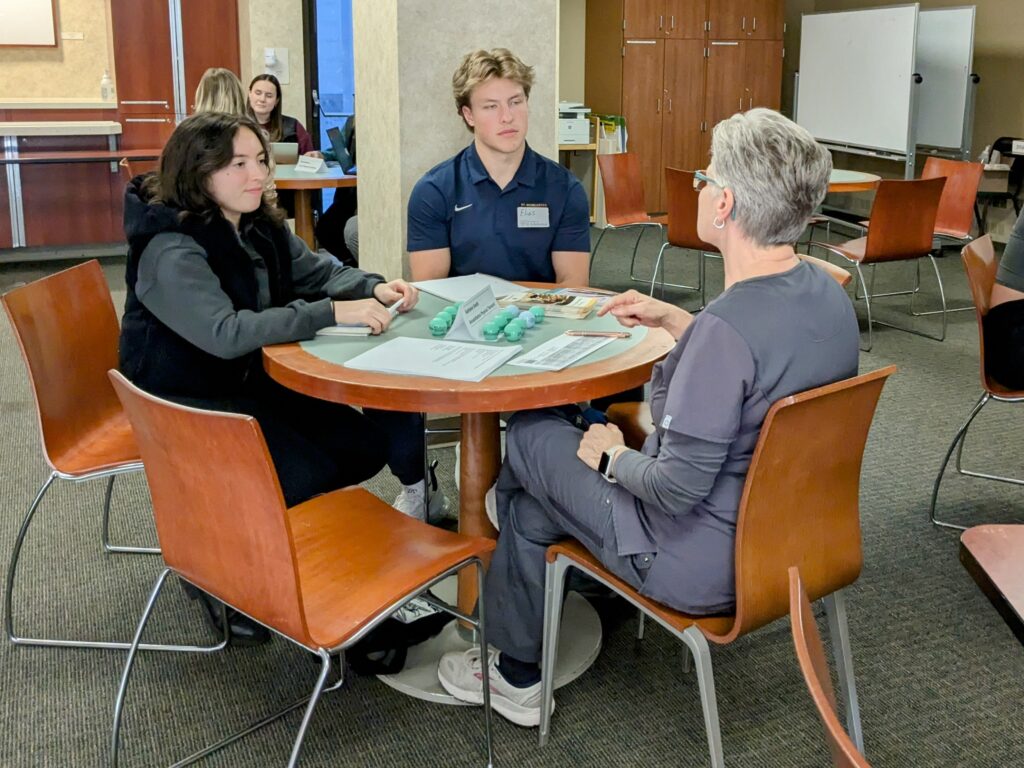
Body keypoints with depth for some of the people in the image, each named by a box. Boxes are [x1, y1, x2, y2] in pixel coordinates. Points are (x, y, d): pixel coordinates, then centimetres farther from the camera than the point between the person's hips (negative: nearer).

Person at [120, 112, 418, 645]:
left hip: (250, 382, 8)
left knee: (366, 448, -4)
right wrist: (333, 313, -39)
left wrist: (373, 287, -12)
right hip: (187, 402, -8)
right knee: (306, 472, -21)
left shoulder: (259, 226, 2)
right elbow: (225, 333, -36)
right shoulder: (170, 250, -24)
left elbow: (317, 271, 11)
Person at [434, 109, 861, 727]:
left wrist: (613, 457, -10)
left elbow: (678, 490, -28)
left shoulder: (727, 329, -32)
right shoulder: (829, 295, -4)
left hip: (707, 567, -9)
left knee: (530, 436, 9)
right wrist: (677, 322, 11)